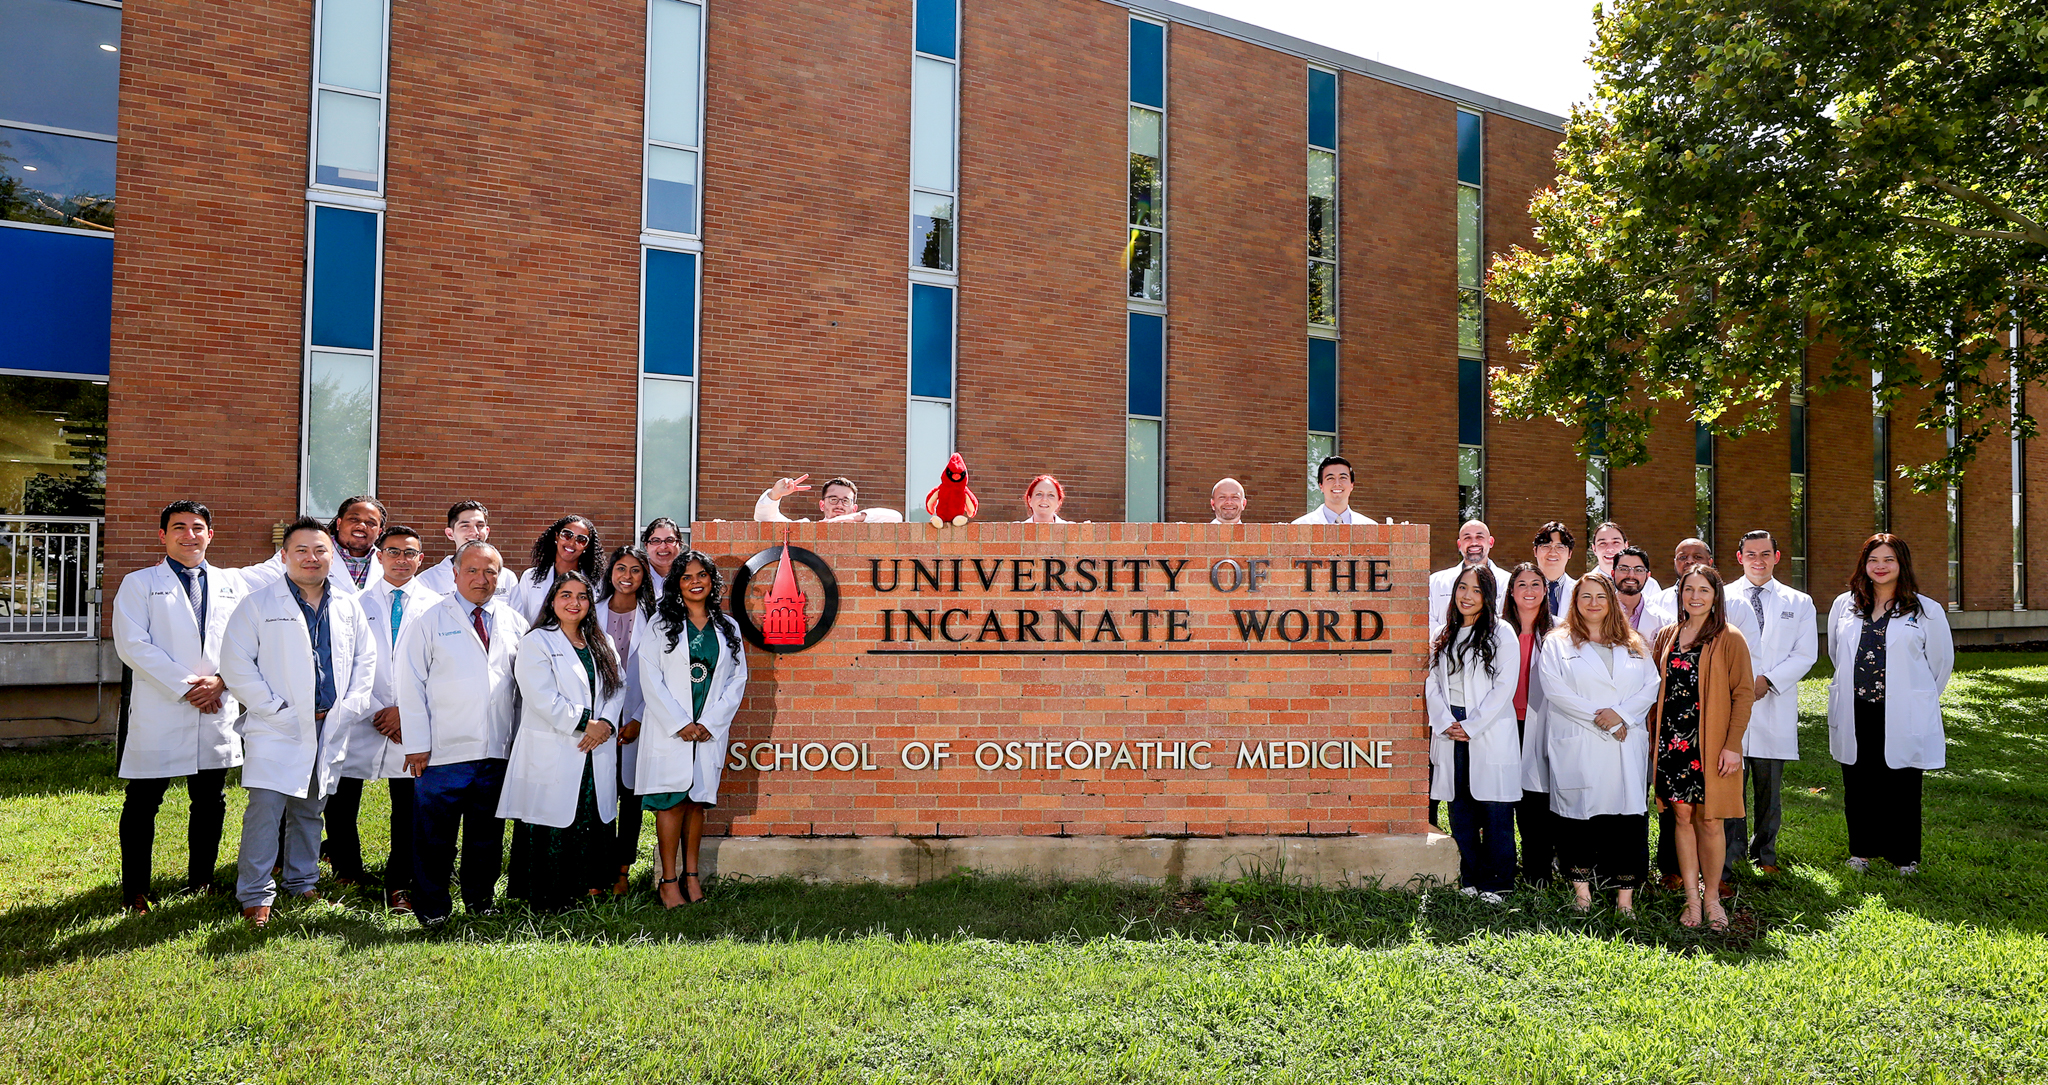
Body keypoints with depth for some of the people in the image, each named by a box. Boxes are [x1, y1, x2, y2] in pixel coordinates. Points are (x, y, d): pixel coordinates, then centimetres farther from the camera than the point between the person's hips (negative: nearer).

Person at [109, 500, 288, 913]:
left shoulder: (234, 583, 13)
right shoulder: (139, 584, 4)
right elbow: (132, 645, -6)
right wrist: (185, 687, -11)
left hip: (217, 712, 3)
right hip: (158, 712, -2)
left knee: (211, 802, 8)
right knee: (143, 802, 2)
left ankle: (201, 880, 21)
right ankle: (134, 890, 12)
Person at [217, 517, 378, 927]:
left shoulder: (348, 607, 12)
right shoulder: (259, 604, -1)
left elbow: (365, 658, 16)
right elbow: (236, 663, -5)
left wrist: (350, 706, 3)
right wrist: (275, 708, -11)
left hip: (329, 728, 4)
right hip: (277, 728, -4)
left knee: (310, 809, 14)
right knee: (266, 807, -12)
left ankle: (302, 882, 27)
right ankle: (256, 895, -2)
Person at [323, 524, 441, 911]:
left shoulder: (435, 607, 6)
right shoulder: (358, 604, 8)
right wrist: (375, 712, -6)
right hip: (362, 720, 1)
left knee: (408, 810, 2)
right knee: (340, 805, 3)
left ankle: (399, 886, 15)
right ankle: (348, 875, 25)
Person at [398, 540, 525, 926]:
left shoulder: (513, 622, 10)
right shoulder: (432, 620, 1)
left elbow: (525, 684, 15)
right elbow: (411, 683, -2)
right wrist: (417, 744, -7)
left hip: (497, 750, 3)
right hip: (443, 750, -3)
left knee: (487, 830, 12)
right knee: (434, 833, 2)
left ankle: (481, 897, 26)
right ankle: (431, 907, 16)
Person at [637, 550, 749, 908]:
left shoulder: (728, 627, 10)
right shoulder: (662, 623, 3)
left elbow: (738, 678, 7)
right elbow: (650, 676, -4)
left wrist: (710, 723, -4)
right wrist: (680, 723, -10)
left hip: (711, 730, 2)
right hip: (669, 728, -2)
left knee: (698, 801, 7)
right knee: (671, 801, -4)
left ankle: (691, 876, 15)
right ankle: (669, 881, 1)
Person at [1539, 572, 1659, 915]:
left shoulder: (1633, 644, 16)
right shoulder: (1558, 643, 7)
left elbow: (1652, 685, 6)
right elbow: (1555, 689, -5)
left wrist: (1621, 714, -10)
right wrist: (1597, 717, -12)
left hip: (1626, 744, 2)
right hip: (1577, 746, -2)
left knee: (1628, 816, -2)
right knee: (1579, 814, -1)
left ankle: (1625, 897, 4)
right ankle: (1582, 890, 10)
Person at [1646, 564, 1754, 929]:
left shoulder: (1729, 640, -2)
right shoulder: (1667, 636, 10)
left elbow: (1743, 693, -5)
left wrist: (1732, 745, -11)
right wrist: (1653, 734, 7)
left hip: (1710, 742, -3)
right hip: (1671, 739, 3)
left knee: (1709, 819, 1)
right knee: (1682, 816, 5)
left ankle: (1712, 897, 15)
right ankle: (1691, 898, 13)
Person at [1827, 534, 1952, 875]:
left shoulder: (1926, 611, -1)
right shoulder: (1844, 605, 8)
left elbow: (1942, 661, 8)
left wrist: (1917, 697, 14)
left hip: (1902, 718, -3)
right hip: (1854, 715, 3)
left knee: (1901, 787, 2)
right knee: (1858, 785, 9)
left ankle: (1904, 858, 17)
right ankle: (1862, 851, 24)